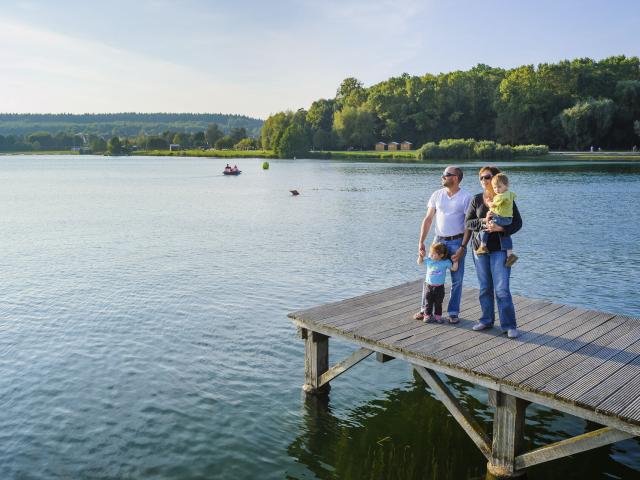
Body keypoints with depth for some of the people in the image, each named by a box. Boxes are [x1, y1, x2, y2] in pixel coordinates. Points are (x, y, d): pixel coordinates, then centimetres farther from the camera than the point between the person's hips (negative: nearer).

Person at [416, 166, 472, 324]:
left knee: (456, 280, 4)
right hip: (439, 240, 3)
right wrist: (421, 242, -3)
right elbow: (428, 219, 4)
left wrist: (462, 248, -15)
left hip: (457, 241, -3)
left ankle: (453, 312, 17)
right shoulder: (437, 195, 4)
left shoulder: (466, 197, -7)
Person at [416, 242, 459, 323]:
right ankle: (427, 315, 17)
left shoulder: (445, 262, -9)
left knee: (438, 303, 10)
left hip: (439, 287, -1)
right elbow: (419, 262, 11)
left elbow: (454, 268, -5)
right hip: (428, 285, 2)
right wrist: (420, 255, -2)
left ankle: (438, 316, 21)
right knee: (428, 302, 7)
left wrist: (455, 260, -15)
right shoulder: (428, 260, -3)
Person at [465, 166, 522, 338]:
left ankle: (509, 325, 3)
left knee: (502, 289, -7)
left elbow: (517, 222, -5)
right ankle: (487, 320, 24)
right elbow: (467, 222, 1)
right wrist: (483, 223, -17)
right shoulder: (476, 200, 5)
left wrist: (500, 228, -21)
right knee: (485, 287, 11)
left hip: (499, 249, -3)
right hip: (480, 248, 4)